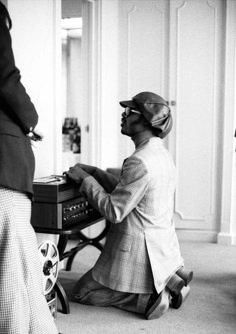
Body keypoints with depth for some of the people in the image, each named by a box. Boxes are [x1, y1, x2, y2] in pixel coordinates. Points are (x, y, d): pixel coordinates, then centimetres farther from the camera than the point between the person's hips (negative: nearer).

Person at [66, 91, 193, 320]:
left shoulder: (140, 162, -26)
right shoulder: (161, 154, 5)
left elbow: (113, 211, -23)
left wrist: (85, 179, -13)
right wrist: (94, 173, 7)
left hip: (139, 252, -9)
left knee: (83, 292, 9)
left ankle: (150, 297, -3)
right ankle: (170, 279, 12)